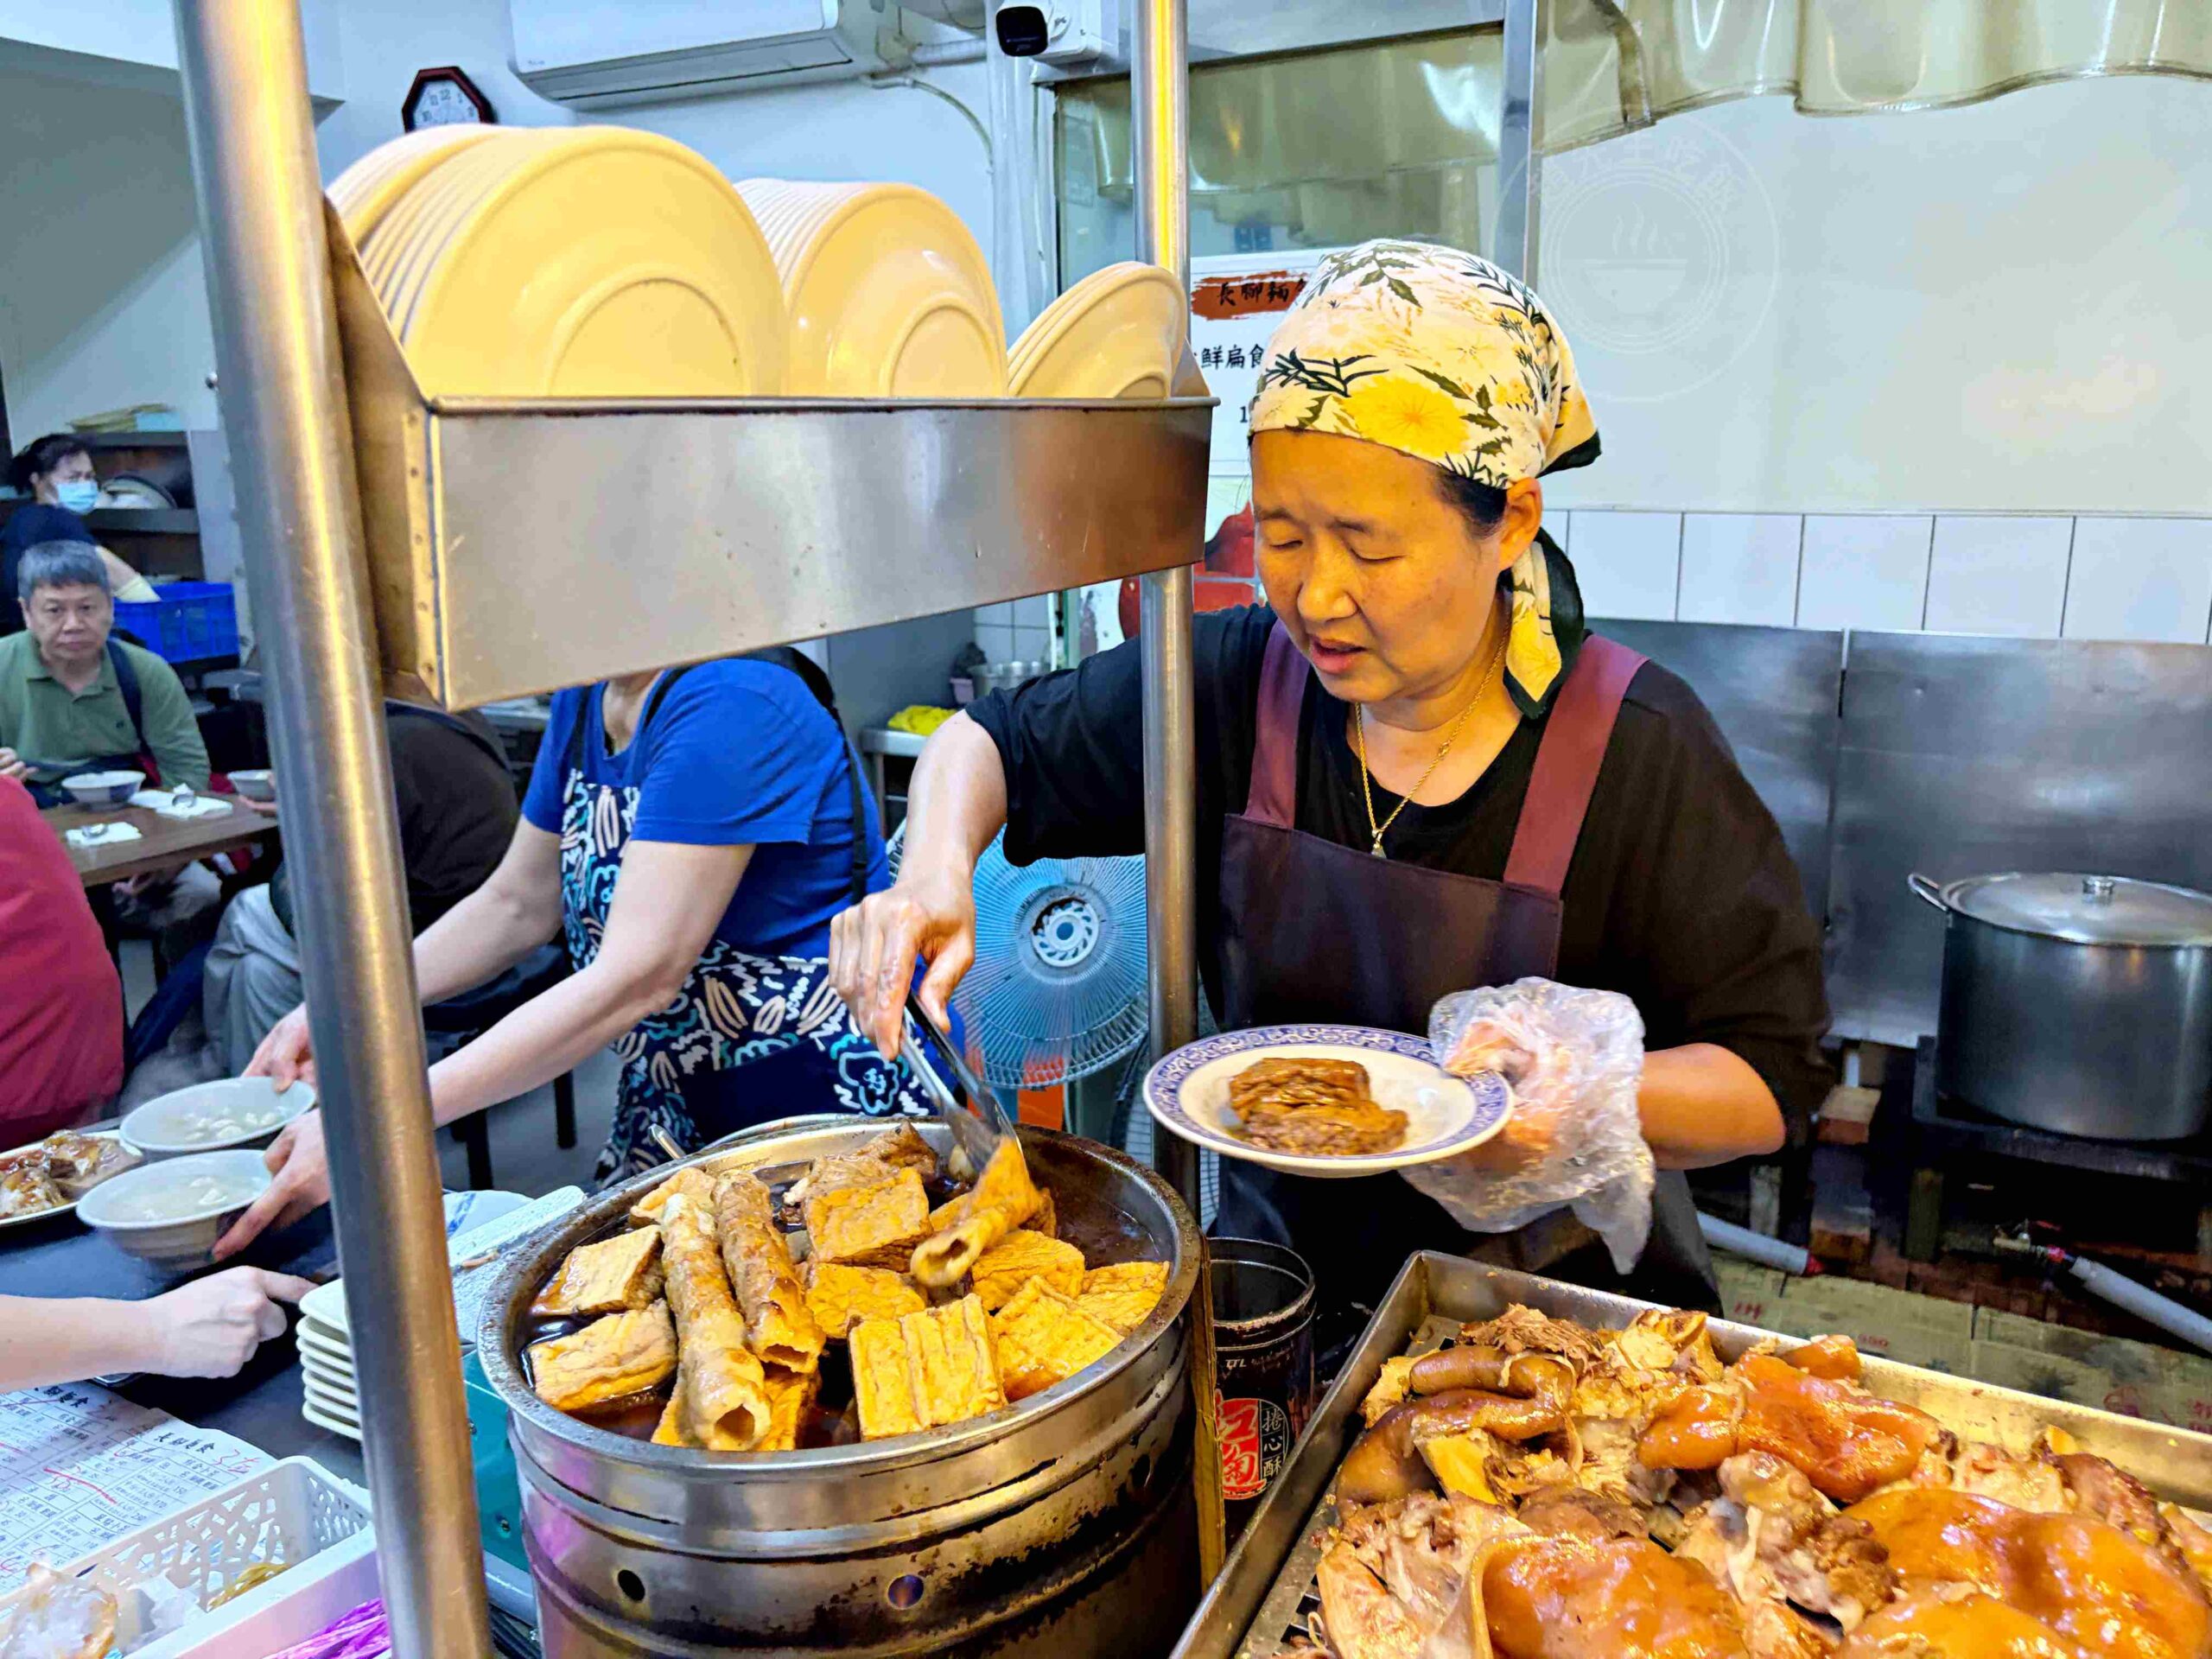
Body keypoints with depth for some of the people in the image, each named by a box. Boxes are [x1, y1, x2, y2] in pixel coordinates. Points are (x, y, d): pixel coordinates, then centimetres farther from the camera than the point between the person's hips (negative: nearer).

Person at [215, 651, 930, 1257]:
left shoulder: (731, 699, -25)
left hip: (817, 1103, -8)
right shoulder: (585, 697, 5)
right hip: (669, 1108, 8)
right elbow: (518, 904, 14)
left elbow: (637, 978, -30)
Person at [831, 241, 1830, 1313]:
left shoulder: (1637, 748, -13)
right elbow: (994, 740, 8)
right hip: (1276, 1266, 2)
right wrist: (933, 873, -13)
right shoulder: (1236, 684, -6)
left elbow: (1772, 1084, -9)